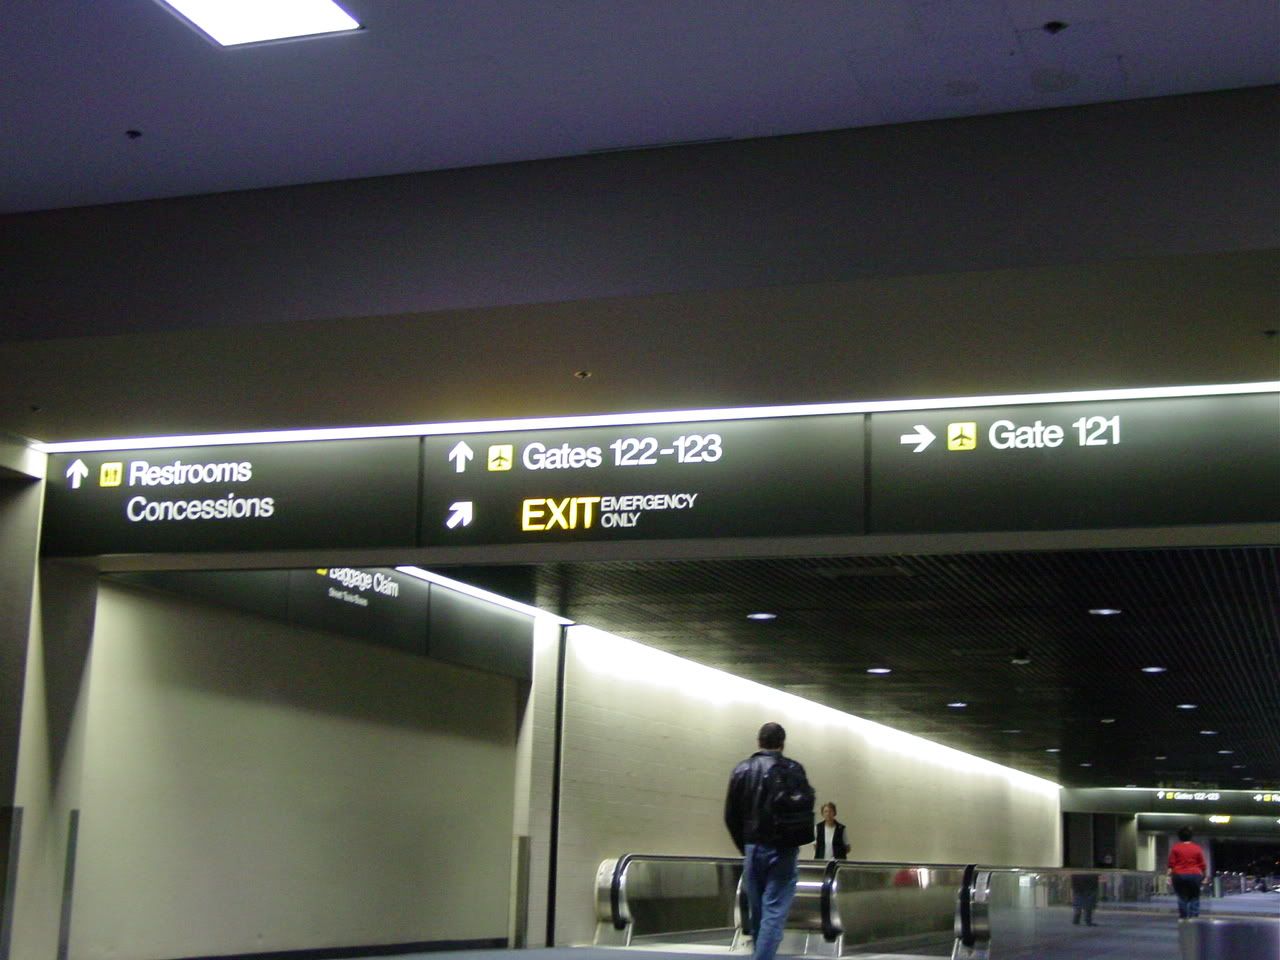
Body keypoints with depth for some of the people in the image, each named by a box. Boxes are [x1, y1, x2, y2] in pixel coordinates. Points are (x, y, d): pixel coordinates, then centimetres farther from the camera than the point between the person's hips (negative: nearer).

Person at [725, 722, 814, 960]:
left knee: (757, 911, 14)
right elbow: (806, 809, -7)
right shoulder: (792, 770, -3)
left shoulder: (741, 770, 5)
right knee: (774, 911, -6)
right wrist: (797, 839, 9)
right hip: (782, 850, -3)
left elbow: (731, 816, 7)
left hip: (752, 848, 3)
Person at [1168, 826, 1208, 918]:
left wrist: (1169, 875, -1)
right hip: (1194, 875, 0)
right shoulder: (1197, 848, 3)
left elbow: (1171, 864, -3)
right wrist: (1204, 876, 14)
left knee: (1182, 898, 8)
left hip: (1179, 875, 0)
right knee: (1194, 898, 7)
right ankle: (1194, 917, -2)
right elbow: (1203, 865, 5)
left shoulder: (1175, 848, 1)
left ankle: (1183, 917, 4)